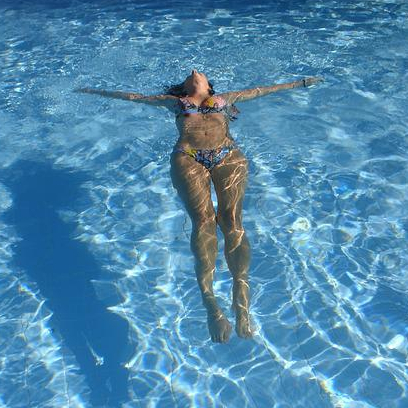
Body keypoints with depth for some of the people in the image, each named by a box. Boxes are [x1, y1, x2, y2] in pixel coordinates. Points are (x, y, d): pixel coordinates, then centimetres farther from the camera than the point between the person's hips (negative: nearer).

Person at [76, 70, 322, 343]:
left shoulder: (224, 98, 39)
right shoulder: (175, 101, 36)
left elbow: (260, 90, 45)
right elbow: (133, 96, 41)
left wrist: (300, 83, 51)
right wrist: (97, 91, 47)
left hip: (228, 156, 1)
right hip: (187, 158, -1)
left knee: (232, 220, -24)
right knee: (203, 220, -26)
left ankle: (241, 302, -39)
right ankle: (210, 302, -40)